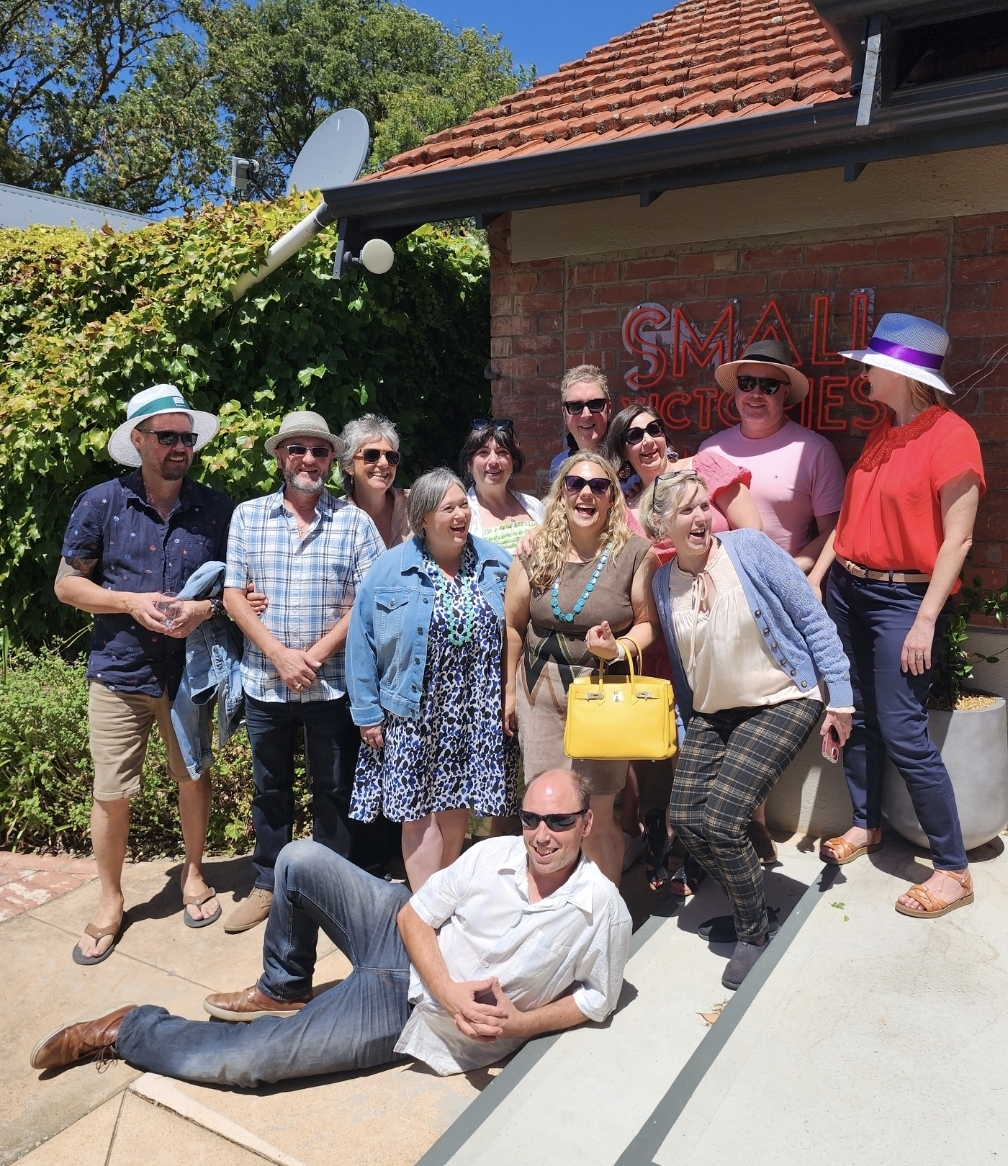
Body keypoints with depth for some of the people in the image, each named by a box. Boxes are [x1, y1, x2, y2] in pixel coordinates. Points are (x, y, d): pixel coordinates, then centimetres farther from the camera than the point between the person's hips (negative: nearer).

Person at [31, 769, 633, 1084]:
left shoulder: (603, 911, -19)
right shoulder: (493, 854, -11)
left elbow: (597, 998, -5)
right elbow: (415, 915, -6)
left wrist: (516, 1026, -18)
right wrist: (450, 990, -20)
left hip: (414, 1018, -4)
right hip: (403, 946, 4)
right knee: (300, 860, -9)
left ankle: (127, 1029, 17)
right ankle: (283, 991, 17)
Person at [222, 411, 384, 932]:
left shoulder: (355, 522, -1)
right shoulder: (248, 516, 3)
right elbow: (233, 593, -2)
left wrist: (316, 655, -15)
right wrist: (280, 654, -13)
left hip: (333, 683, -1)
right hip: (264, 680, 2)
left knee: (334, 788, 11)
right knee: (270, 787, 15)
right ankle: (267, 884, 32)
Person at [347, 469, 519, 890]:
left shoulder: (497, 563, 1)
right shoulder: (391, 568, -6)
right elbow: (362, 642, -4)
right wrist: (367, 712, -5)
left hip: (477, 716, 2)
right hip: (414, 715, -2)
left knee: (458, 809, 11)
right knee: (419, 813, 3)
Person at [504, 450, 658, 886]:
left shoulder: (635, 553, -6)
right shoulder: (535, 553, 1)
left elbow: (647, 622, 1)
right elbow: (513, 626, 8)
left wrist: (618, 648, -19)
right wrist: (509, 691, 11)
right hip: (541, 690, 2)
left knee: (598, 816, 1)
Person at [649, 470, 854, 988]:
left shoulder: (750, 548, -15)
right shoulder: (663, 583, -1)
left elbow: (813, 620, -10)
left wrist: (840, 696, -10)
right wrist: (685, 729, 15)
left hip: (784, 702, -5)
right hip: (711, 715, 5)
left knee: (722, 819, -16)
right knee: (686, 819, -3)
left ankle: (754, 934, 10)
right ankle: (747, 899, 26)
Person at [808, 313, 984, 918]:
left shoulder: (951, 436, -12)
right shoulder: (883, 430, 11)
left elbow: (957, 539, -15)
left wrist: (925, 622, -17)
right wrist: (815, 578, 9)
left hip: (904, 598, -7)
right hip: (848, 589, 7)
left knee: (904, 733, -7)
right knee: (857, 716, 14)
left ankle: (954, 871, 8)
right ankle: (866, 825, 33)